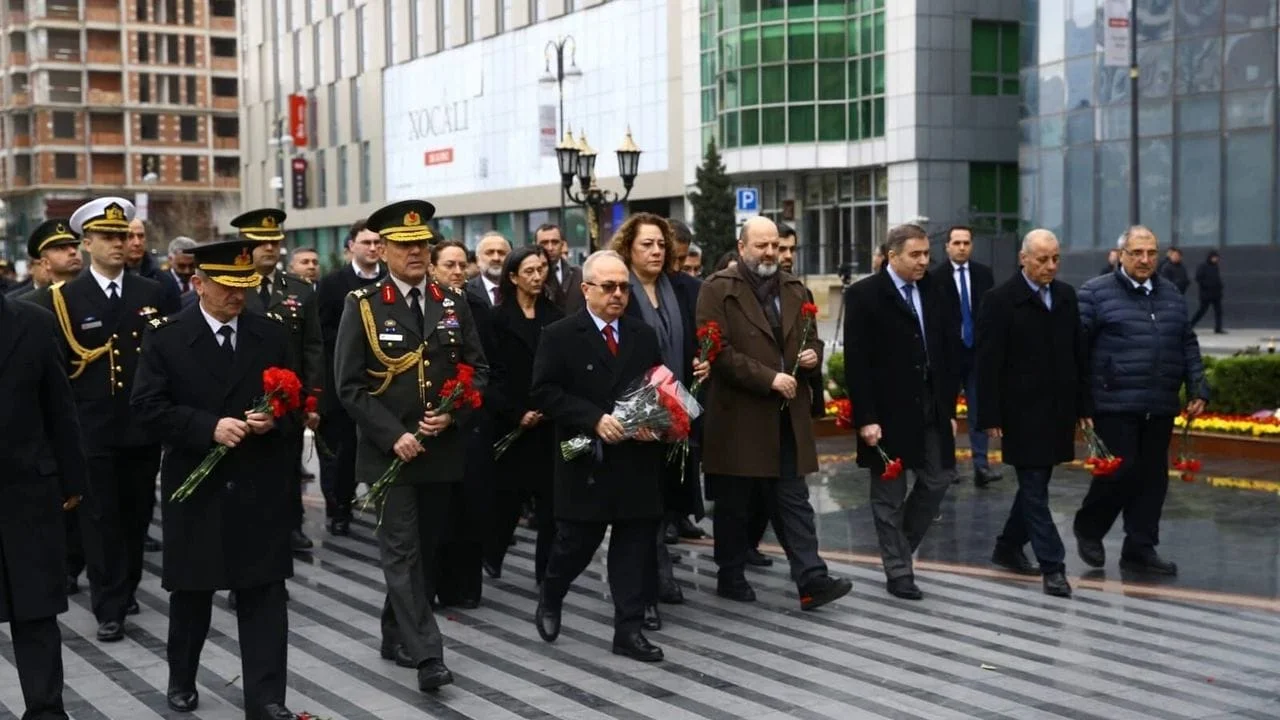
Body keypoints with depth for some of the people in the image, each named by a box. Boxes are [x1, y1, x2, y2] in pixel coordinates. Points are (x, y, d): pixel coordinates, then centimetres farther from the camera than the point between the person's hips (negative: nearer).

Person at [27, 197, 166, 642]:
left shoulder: (152, 294, 6)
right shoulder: (62, 300, -2)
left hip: (143, 427, 3)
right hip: (93, 431, -3)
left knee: (137, 515, 13)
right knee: (100, 518, 1)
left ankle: (127, 589, 29)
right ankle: (110, 607, 6)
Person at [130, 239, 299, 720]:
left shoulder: (273, 334, 4)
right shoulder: (166, 337, -3)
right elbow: (148, 408, -10)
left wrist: (275, 420, -13)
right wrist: (209, 427, -21)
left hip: (259, 487, 1)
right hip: (195, 486, -1)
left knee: (264, 595, -2)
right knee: (191, 592, 14)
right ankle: (181, 678, 35)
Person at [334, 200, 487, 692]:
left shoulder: (453, 304, 8)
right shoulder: (363, 306, -4)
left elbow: (477, 370, 8)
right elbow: (350, 385, -8)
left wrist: (451, 415, -10)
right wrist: (394, 435, -17)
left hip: (442, 450, 4)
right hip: (388, 451, -4)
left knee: (426, 551, 12)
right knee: (402, 552, -7)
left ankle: (397, 636, 29)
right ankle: (426, 655, -10)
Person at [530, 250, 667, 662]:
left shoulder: (644, 336, 11)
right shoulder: (560, 337, -3)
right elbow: (544, 393, -10)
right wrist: (596, 420, -19)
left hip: (638, 462, 4)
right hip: (586, 463, -3)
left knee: (635, 548, 4)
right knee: (577, 544, 6)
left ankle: (629, 630, 11)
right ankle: (550, 598, 34)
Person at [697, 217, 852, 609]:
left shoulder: (793, 288, 13)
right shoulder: (717, 289, -6)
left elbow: (811, 338, 23)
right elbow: (719, 352, -14)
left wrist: (813, 354, -1)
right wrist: (769, 378, -18)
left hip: (787, 416, 4)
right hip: (737, 416, -4)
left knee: (794, 500, 1)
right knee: (733, 504, 7)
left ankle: (811, 580, -2)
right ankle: (731, 577, 20)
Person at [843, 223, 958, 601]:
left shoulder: (933, 290, 8)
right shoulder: (864, 295, -8)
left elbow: (945, 352, 11)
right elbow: (856, 363, -12)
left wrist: (949, 409, 8)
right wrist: (865, 418, -16)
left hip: (931, 410, 5)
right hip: (888, 412, -5)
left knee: (938, 480, 7)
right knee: (889, 495, 4)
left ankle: (898, 546, 27)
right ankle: (899, 572, 14)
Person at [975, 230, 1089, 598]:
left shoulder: (1066, 295, 8)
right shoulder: (1000, 301, -9)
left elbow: (1079, 354, 11)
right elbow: (988, 364, -10)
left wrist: (1084, 405, 8)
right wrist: (991, 417, -13)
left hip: (1058, 411, 6)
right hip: (1023, 412, -6)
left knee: (1035, 483, 15)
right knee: (1034, 487, -3)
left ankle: (1008, 547, 31)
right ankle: (1051, 566, -2)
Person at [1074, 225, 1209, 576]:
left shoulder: (1172, 295, 15)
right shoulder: (1096, 293, -3)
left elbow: (1188, 346, 18)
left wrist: (1197, 389, 10)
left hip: (1159, 407, 6)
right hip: (1116, 405, -5)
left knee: (1153, 477, 6)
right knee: (1121, 470, -7)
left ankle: (1140, 549, 16)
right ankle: (1088, 528, 18)